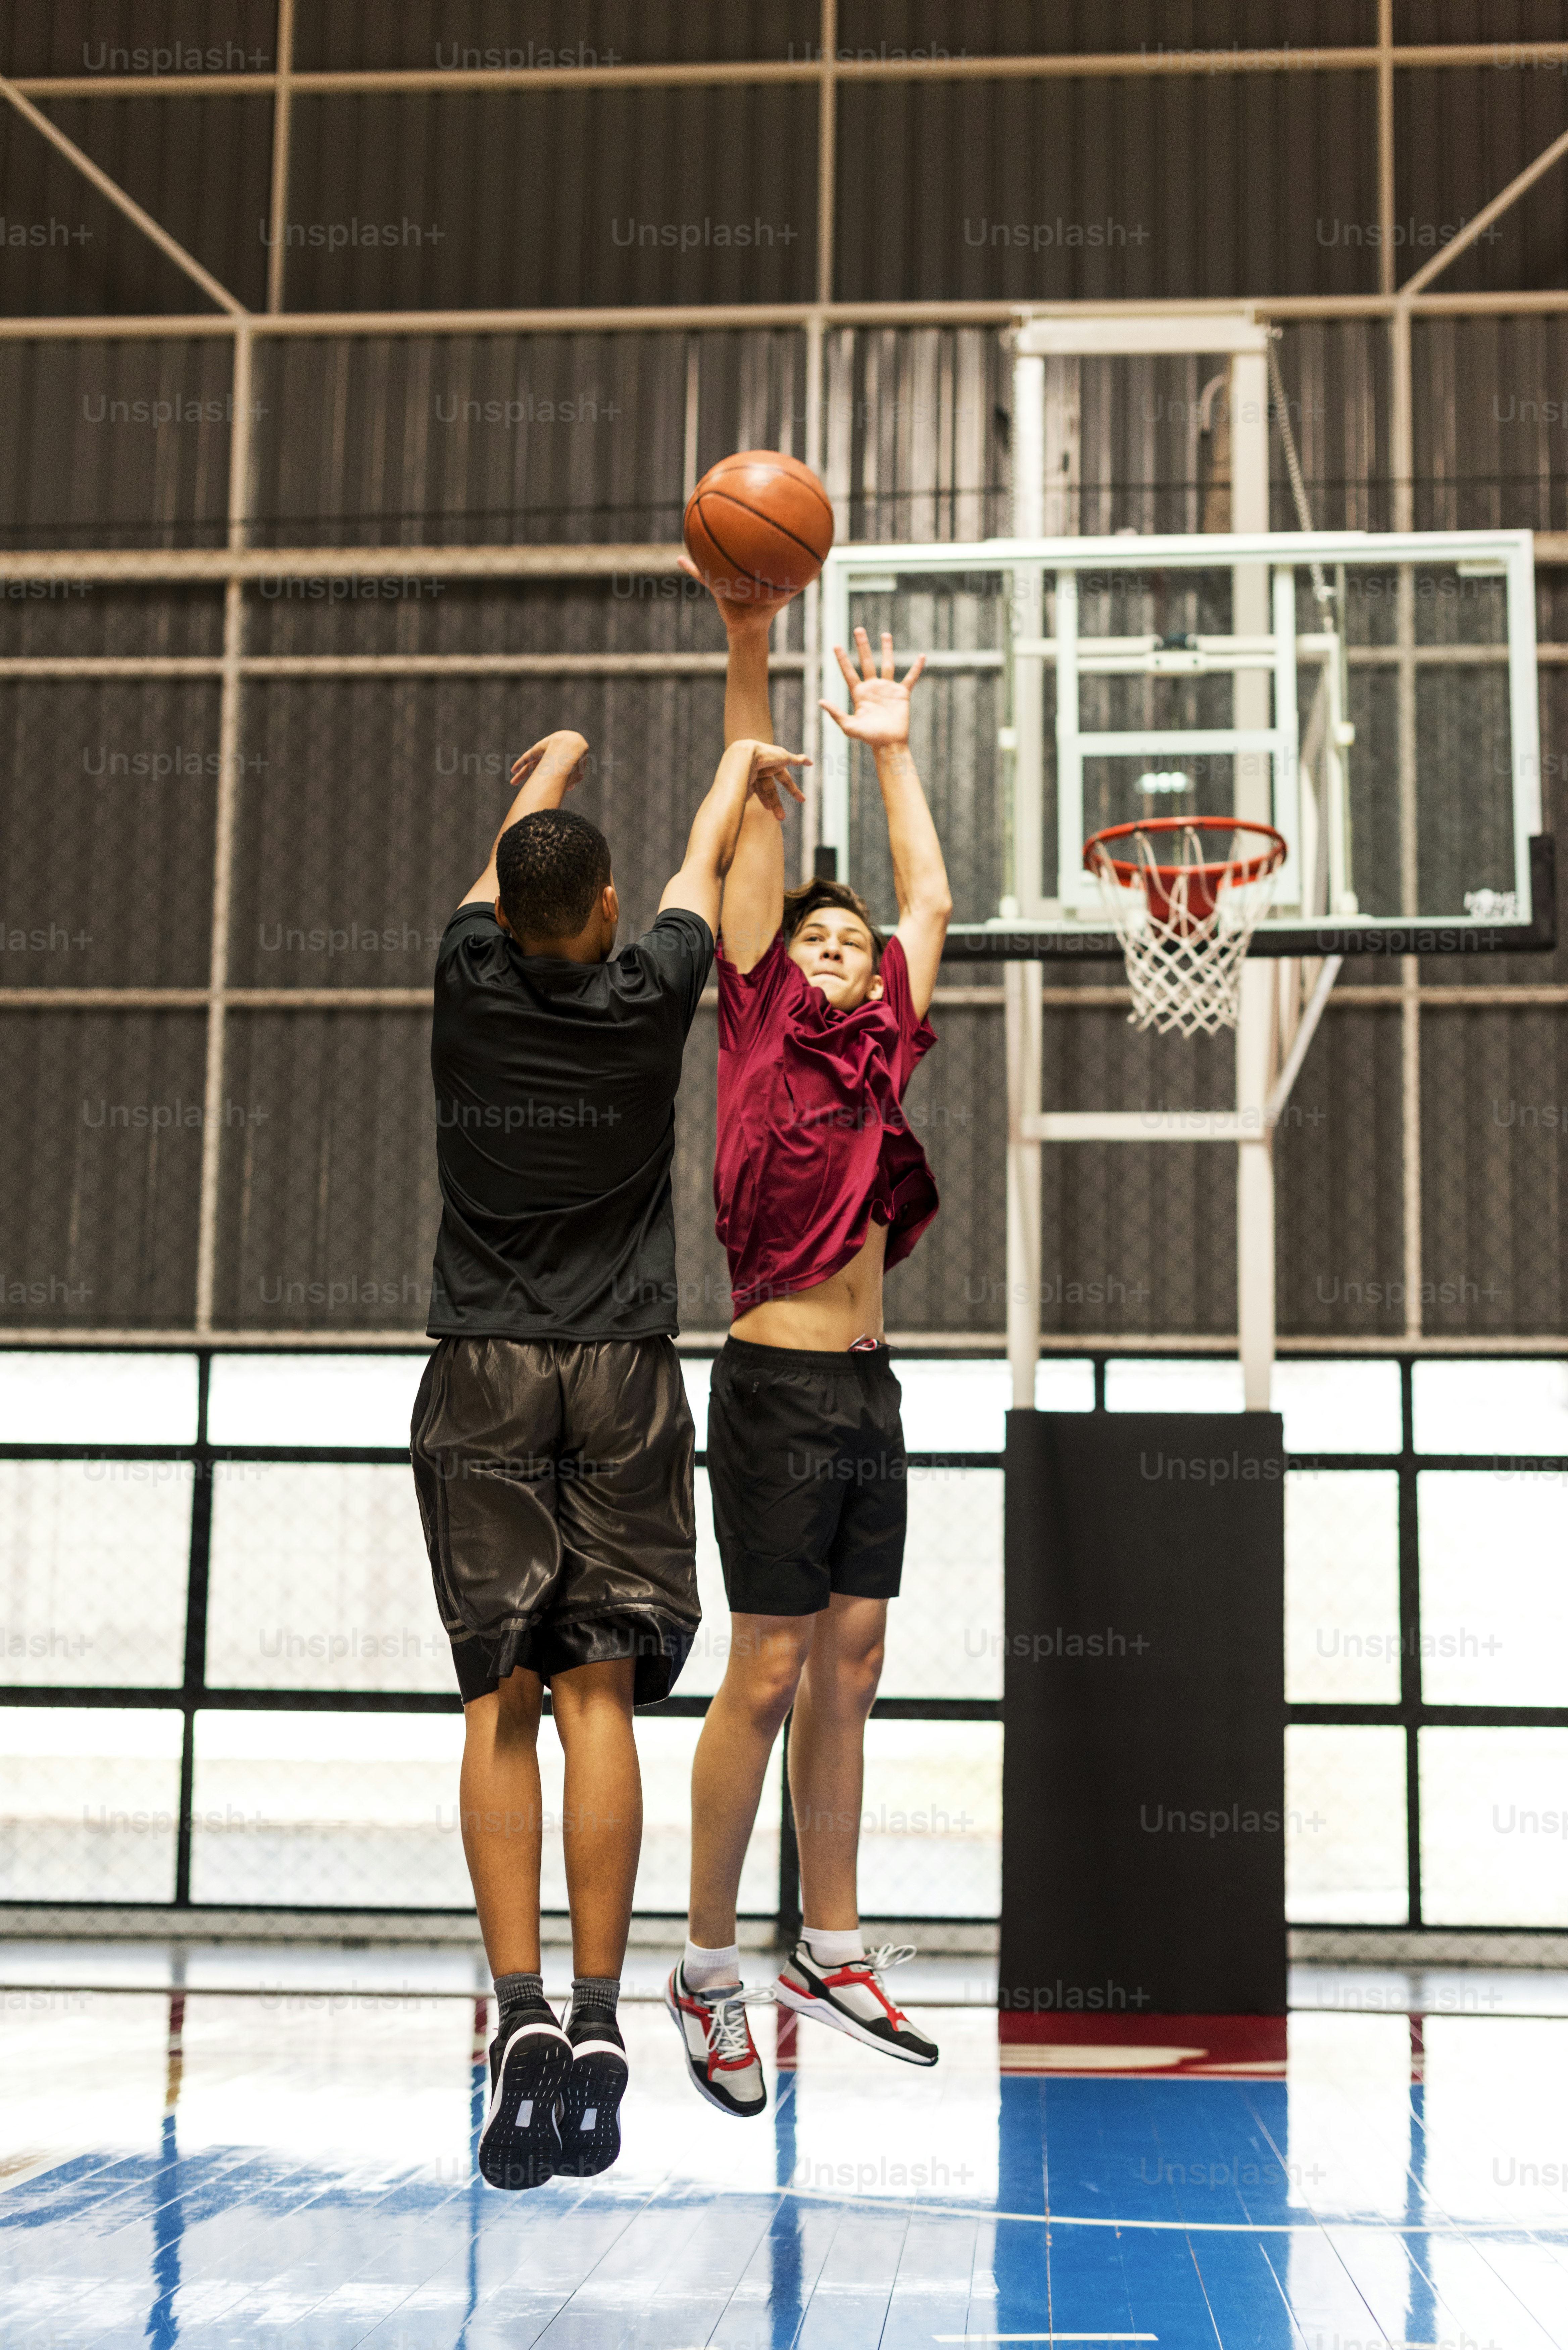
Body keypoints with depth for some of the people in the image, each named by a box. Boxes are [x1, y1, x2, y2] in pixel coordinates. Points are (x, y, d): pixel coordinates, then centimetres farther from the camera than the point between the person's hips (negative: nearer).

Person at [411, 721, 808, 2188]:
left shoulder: (469, 980, 3)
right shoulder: (648, 997, 1)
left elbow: (511, 848, 26)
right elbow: (707, 856, 22)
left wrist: (557, 763, 47)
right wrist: (742, 761, 42)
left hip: (481, 1379, 1)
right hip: (620, 1377, -1)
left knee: (500, 1701, 0)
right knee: (597, 1695, -2)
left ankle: (520, 2009, -9)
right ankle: (594, 2022, -6)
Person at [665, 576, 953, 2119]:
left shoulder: (881, 1050, 13)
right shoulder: (757, 1023, 0)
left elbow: (929, 899, 22)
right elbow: (754, 830, -2)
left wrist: (892, 750, 26)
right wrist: (750, 657, -3)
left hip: (867, 1387, 6)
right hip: (778, 1385, -6)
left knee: (849, 1665, 9)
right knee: (770, 1673, -4)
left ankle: (830, 1952, 19)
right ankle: (707, 1966, 9)